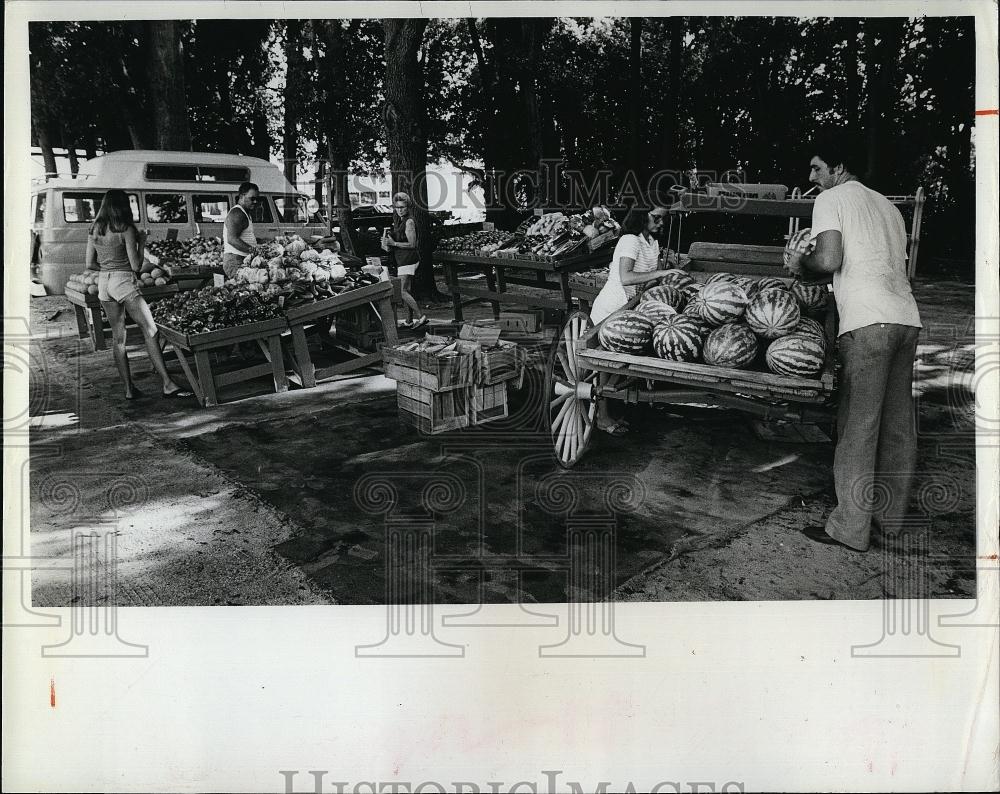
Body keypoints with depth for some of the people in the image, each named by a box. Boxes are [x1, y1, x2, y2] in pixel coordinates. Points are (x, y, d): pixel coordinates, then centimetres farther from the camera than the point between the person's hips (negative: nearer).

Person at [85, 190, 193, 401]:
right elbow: (136, 266, -11)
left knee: (118, 337, 11)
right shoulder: (126, 230, -11)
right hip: (124, 283, -7)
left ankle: (129, 389, 12)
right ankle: (168, 385, -12)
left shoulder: (94, 230, 6)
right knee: (151, 332, -6)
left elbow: (90, 264, 7)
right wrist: (141, 243, 2)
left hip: (104, 284, 7)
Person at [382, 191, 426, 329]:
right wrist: (388, 240, 9)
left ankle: (422, 316, -12)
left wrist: (393, 243, -19)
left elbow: (412, 244, -18)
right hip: (402, 260, 10)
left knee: (403, 292, -14)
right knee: (405, 291, 12)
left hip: (408, 260, -10)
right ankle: (410, 321, 18)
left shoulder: (409, 222, -13)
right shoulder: (398, 221, 16)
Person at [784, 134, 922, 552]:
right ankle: (891, 513, 25)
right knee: (898, 423, 13)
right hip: (907, 318, 8)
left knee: (858, 426, -4)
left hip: (868, 321, -8)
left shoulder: (831, 200, 2)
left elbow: (830, 261, -12)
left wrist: (800, 263, 7)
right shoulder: (888, 205, 25)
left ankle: (850, 528, 0)